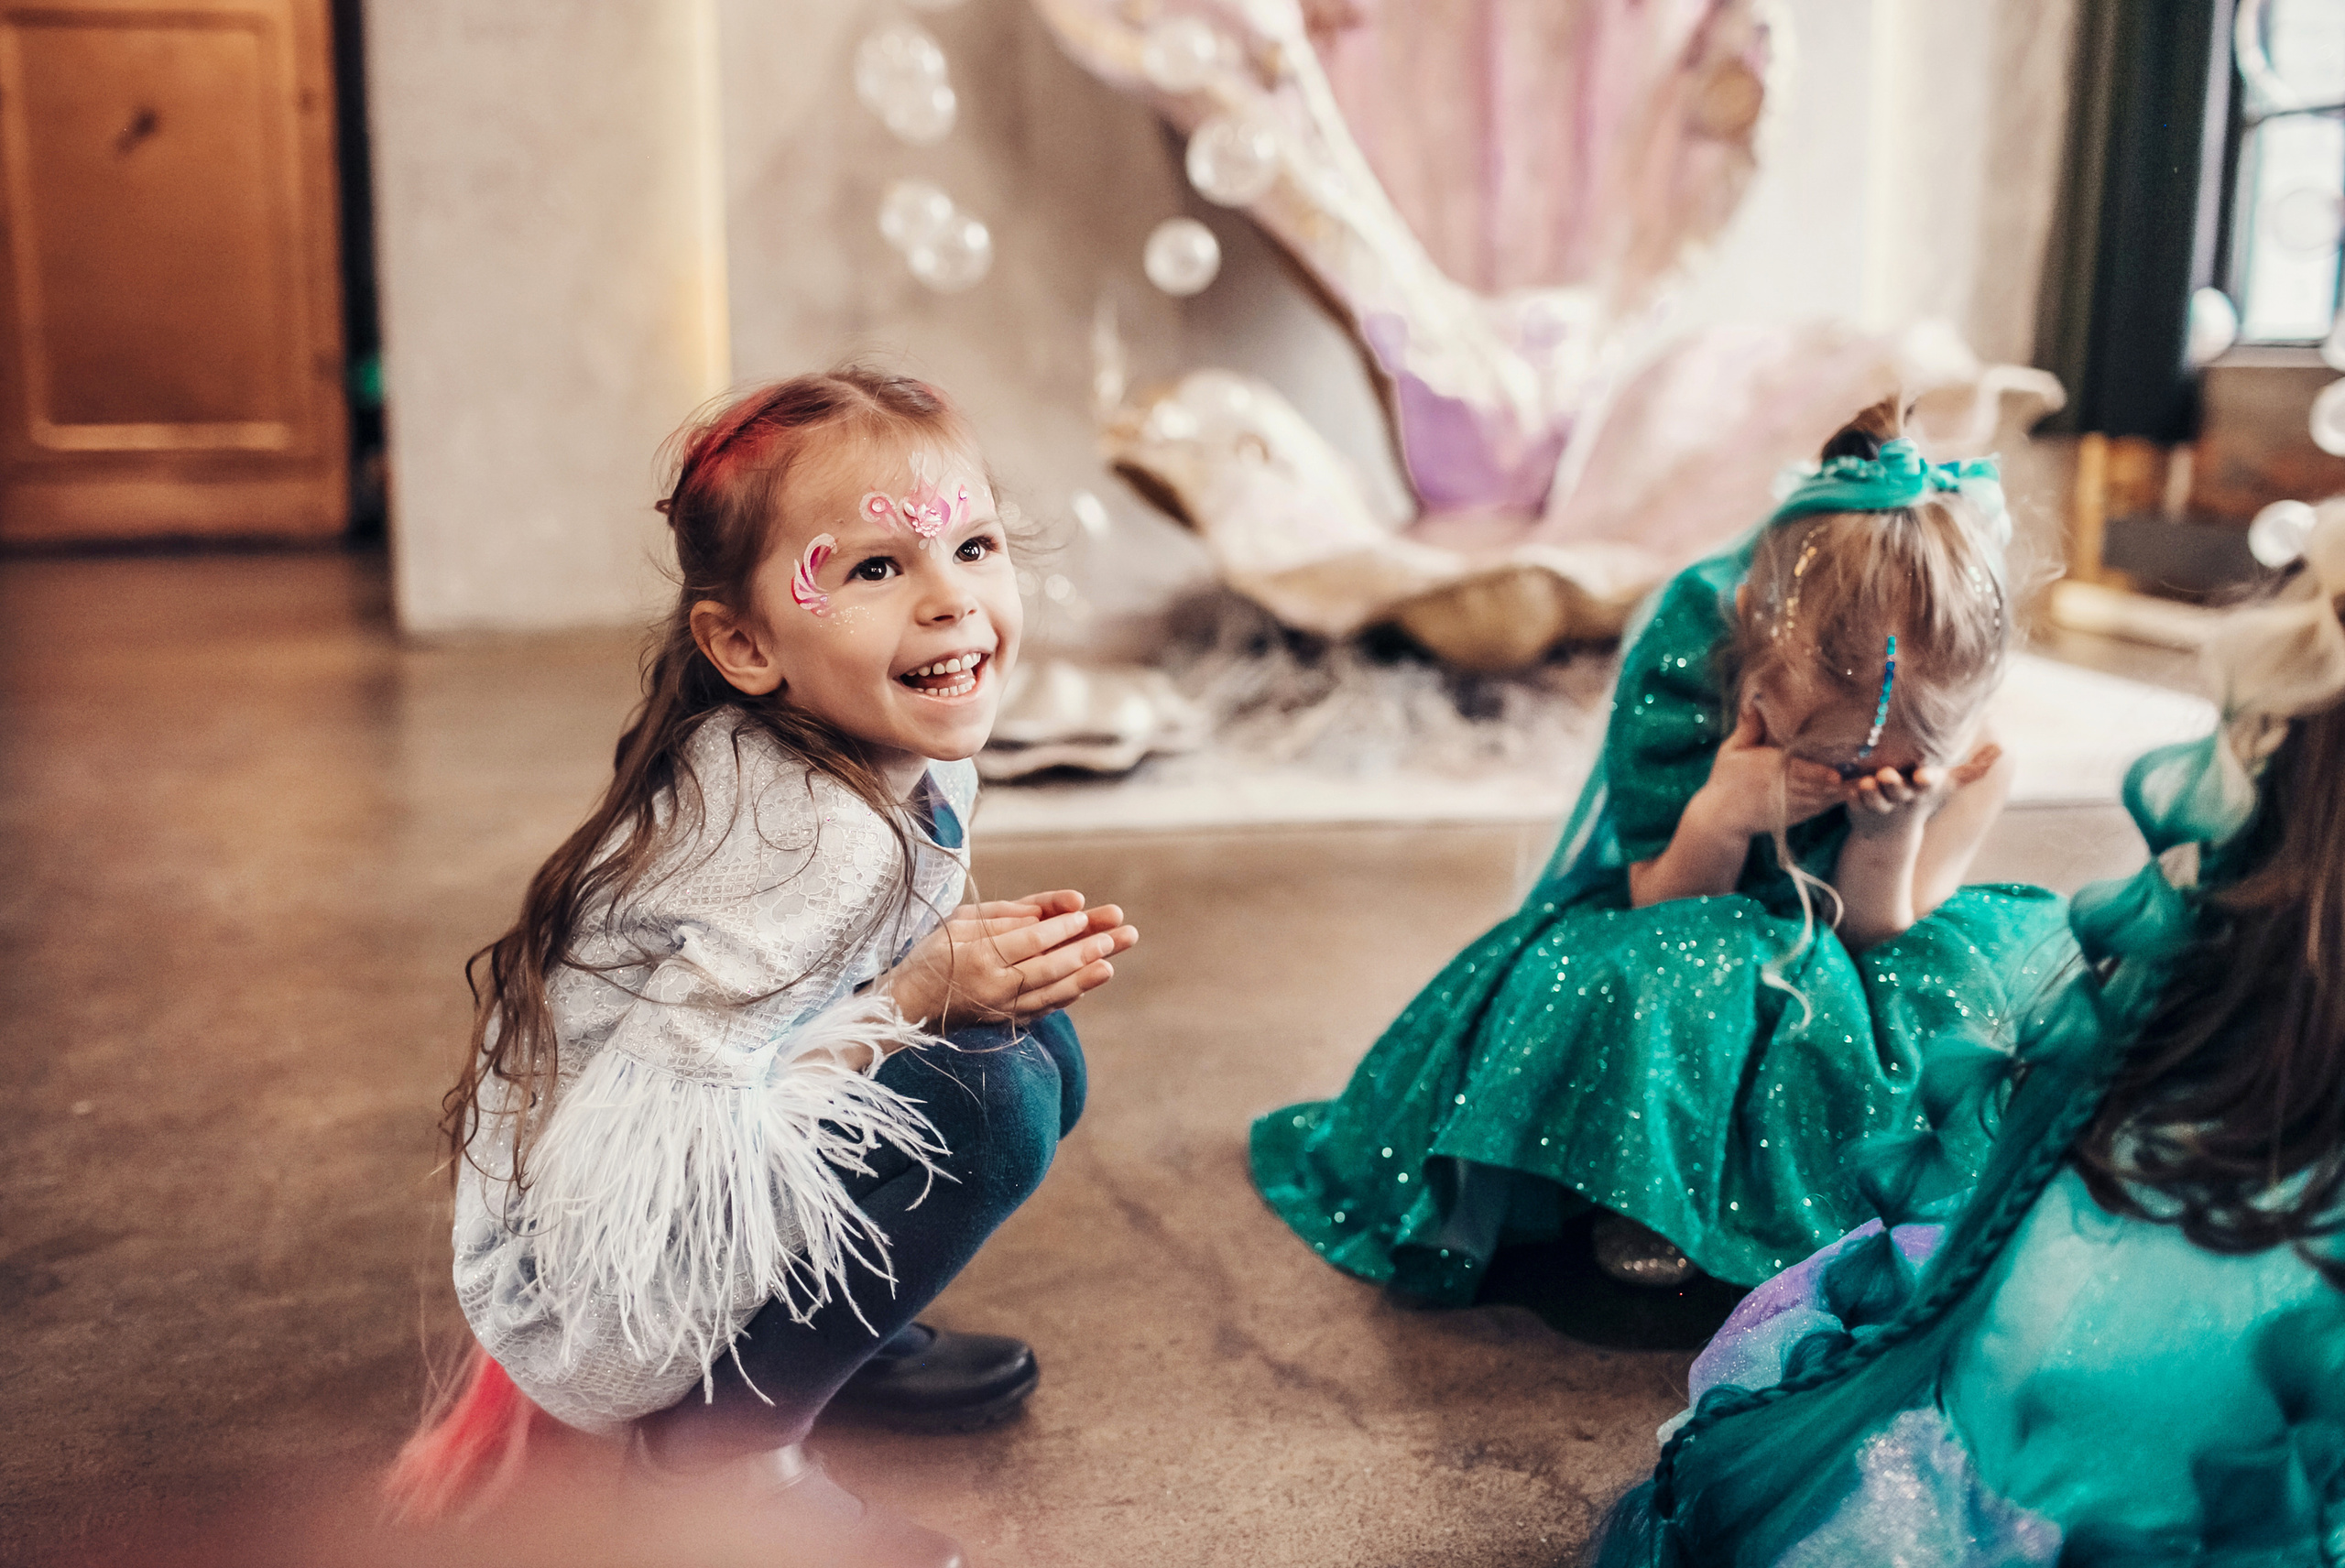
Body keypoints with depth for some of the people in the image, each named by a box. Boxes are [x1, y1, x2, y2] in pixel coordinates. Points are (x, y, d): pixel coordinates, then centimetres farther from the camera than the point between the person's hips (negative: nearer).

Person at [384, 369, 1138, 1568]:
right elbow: (649, 1147, -31)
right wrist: (927, 993, -28)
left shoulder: (915, 753, -3)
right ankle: (727, 1439, -7)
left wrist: (999, 956, -10)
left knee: (1033, 1047, 0)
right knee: (994, 1096, -24)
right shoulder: (808, 839, -31)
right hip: (599, 1300, -9)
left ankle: (848, 1337, 14)